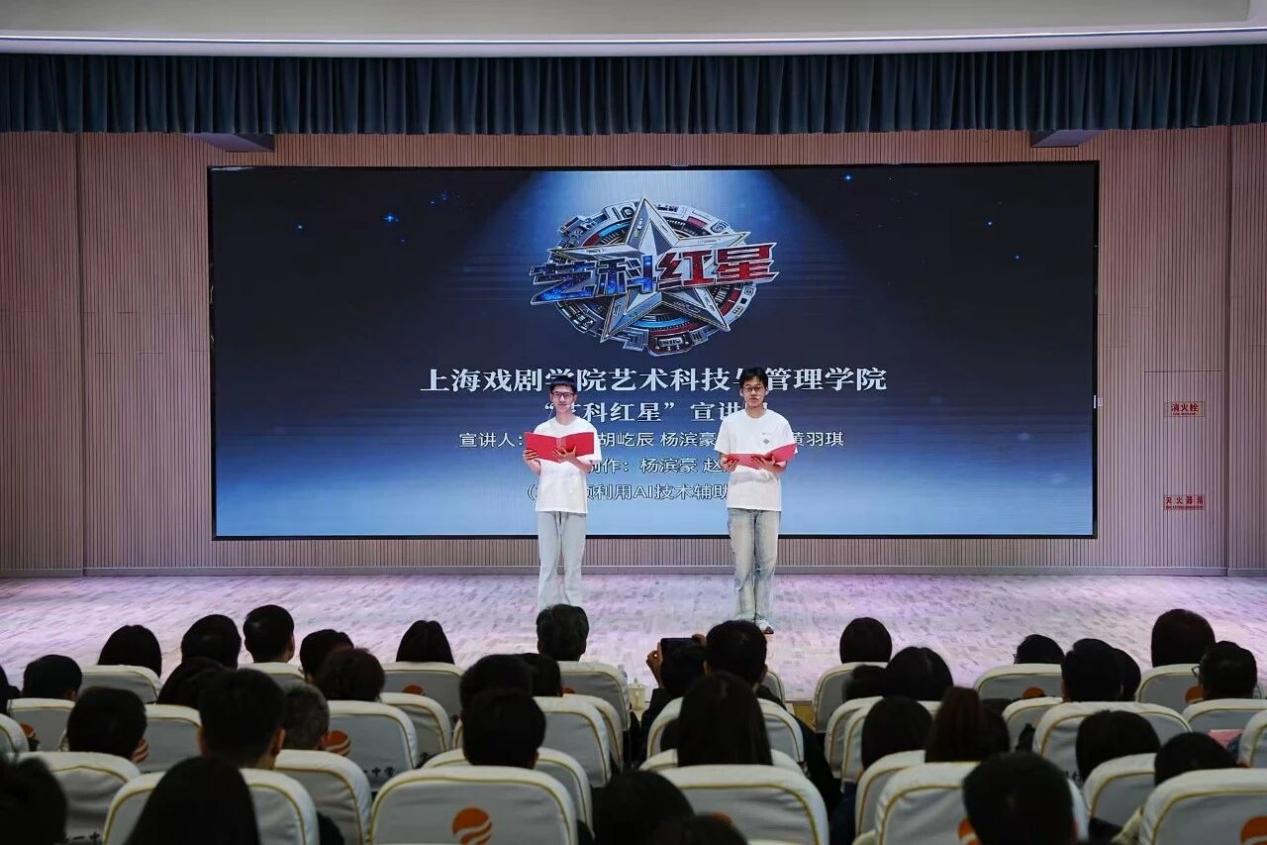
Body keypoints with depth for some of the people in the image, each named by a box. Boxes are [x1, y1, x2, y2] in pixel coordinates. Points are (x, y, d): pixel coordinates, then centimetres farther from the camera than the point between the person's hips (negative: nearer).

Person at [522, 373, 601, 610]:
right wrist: (528, 462, -14)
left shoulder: (586, 428, 2)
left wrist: (572, 460, -25)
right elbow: (538, 471, 8)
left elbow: (588, 468, -5)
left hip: (575, 502, -2)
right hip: (547, 502, 2)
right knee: (548, 562, 2)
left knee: (572, 562, 1)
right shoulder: (541, 430, 9)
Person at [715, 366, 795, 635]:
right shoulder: (731, 422, 5)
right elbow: (722, 459, 7)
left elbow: (783, 466, 3)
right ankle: (744, 617, 8)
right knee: (743, 563, 1)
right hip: (739, 500, 0)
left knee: (767, 562, 2)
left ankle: (764, 618, 10)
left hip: (769, 501, 0)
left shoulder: (779, 423, 4)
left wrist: (769, 466, -19)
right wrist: (726, 465, -16)